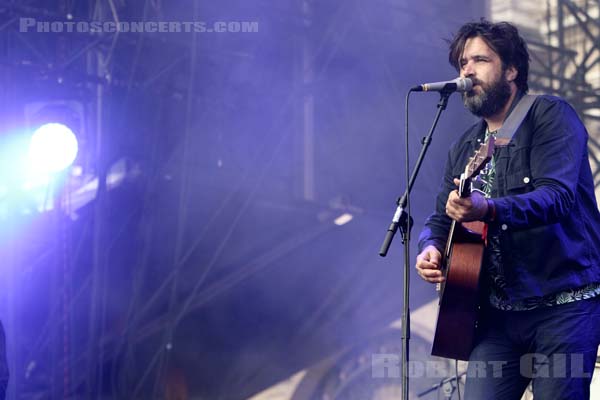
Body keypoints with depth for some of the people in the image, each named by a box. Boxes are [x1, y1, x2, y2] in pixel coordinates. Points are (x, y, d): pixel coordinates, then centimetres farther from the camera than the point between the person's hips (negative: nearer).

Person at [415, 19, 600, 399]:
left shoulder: (551, 116, -5)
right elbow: (442, 217, 20)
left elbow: (557, 196, -21)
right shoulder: (465, 148, 16)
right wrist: (431, 247, -4)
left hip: (563, 307, -6)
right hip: (499, 314, 6)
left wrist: (489, 210, -38)